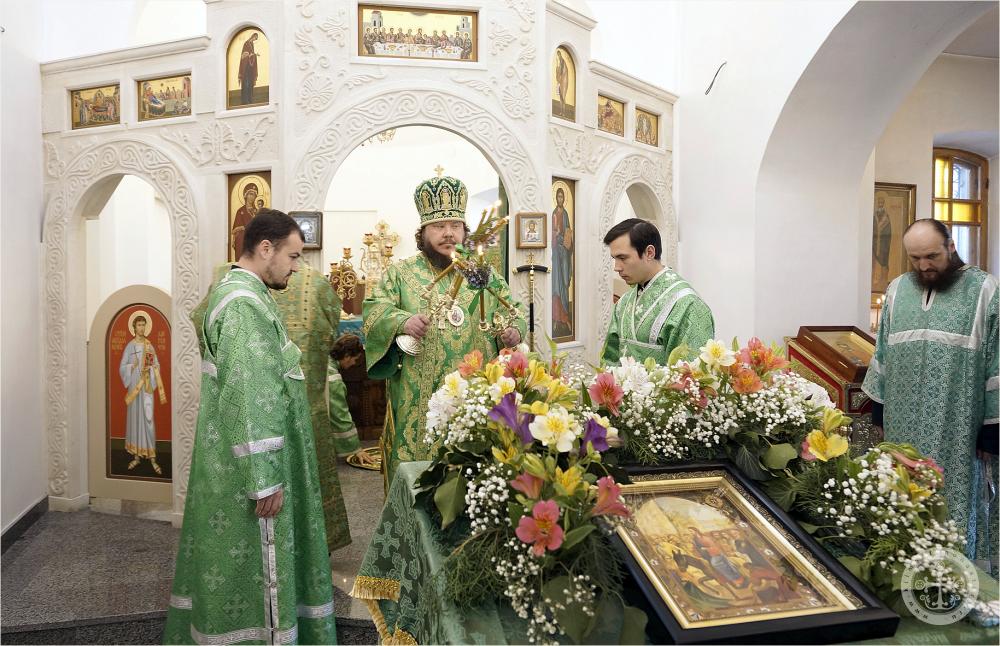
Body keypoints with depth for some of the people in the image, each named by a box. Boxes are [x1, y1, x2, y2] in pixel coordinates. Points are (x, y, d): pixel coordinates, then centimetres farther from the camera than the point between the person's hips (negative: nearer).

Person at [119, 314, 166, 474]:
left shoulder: (149, 346, 6)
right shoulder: (129, 346, 4)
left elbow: (156, 367, 4)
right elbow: (122, 367, 2)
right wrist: (133, 366, -15)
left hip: (147, 386, 0)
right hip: (134, 386, 1)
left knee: (148, 418, -5)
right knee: (134, 417, 5)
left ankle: (152, 457, -2)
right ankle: (136, 456, 14)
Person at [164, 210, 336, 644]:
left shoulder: (235, 290, 11)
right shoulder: (246, 304, -21)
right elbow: (248, 398, -25)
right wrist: (265, 478, -23)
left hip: (230, 456, 11)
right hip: (248, 462, -11)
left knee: (230, 557, 20)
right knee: (256, 565, 2)